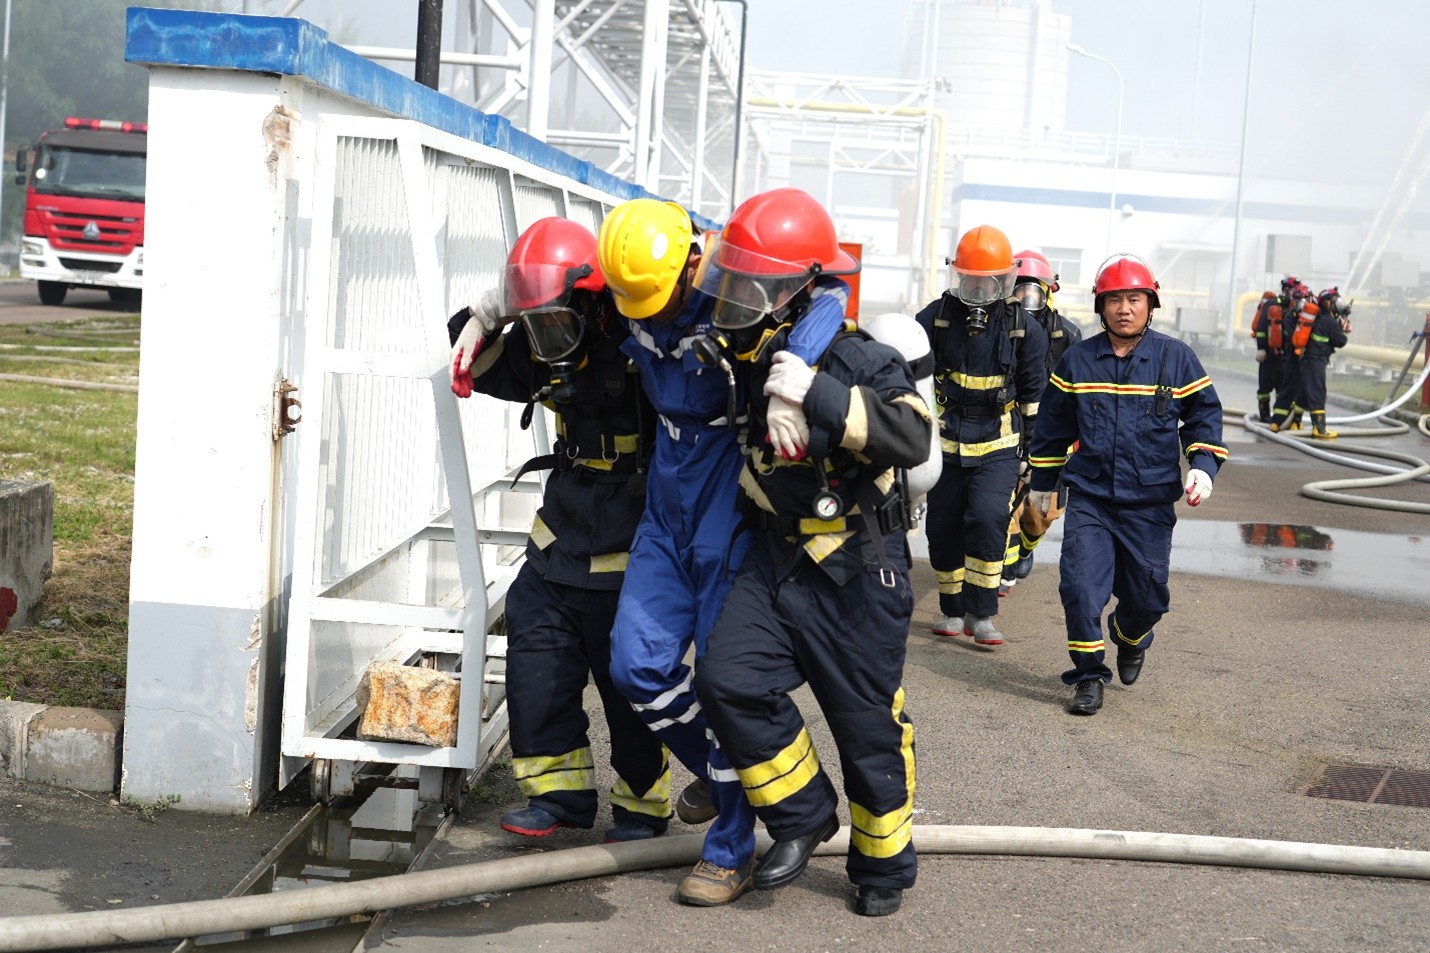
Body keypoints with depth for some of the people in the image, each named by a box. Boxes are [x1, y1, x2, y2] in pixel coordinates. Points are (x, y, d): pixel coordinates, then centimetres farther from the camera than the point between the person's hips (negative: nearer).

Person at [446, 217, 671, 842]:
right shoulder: (547, 351, 2)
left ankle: (643, 806, 21)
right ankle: (559, 792, 22)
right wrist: (482, 322, -2)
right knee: (537, 671, 7)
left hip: (631, 554, -7)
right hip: (560, 539, 7)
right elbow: (483, 371, 14)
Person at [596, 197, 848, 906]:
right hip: (667, 516, 6)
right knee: (638, 664, 3)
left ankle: (730, 852, 13)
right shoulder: (635, 315, 0)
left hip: (733, 526, -6)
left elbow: (823, 303, -35)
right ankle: (716, 774, 31)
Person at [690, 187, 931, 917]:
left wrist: (815, 394, -38)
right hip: (776, 556, 5)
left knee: (868, 726, 6)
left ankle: (885, 863, 30)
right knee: (729, 680, -15)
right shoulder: (746, 356, -2)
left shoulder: (858, 361, -19)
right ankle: (803, 815, 7)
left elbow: (911, 438, -35)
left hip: (855, 570, -5)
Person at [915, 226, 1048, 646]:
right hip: (944, 441, 2)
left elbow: (1033, 393, 9)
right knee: (943, 528, 7)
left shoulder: (1024, 328, 0)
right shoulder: (934, 319, -2)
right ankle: (953, 609, 24)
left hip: (998, 444, -2)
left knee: (988, 520, -18)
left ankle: (981, 613, -8)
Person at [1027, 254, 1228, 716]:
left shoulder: (1176, 358, 1)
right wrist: (1042, 482, 19)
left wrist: (1202, 466, -7)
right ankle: (1089, 676, 3)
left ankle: (1131, 638, 43)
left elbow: (1204, 414, 9)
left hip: (1150, 504, 0)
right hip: (1088, 499, 0)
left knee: (1146, 596, 8)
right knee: (1081, 586, -13)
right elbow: (1053, 425, 14)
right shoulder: (1077, 360, 4)